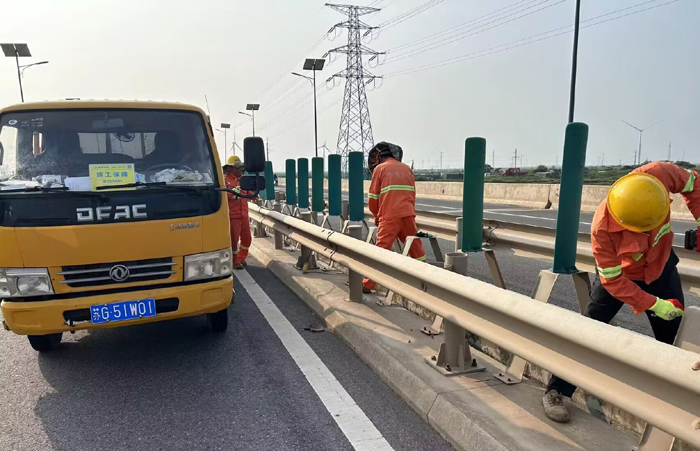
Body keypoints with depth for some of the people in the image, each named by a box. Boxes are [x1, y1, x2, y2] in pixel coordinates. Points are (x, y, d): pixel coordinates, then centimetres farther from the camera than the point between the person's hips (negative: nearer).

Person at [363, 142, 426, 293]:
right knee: (416, 246, 17)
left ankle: (368, 284, 0)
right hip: (408, 215, 4)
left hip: (389, 217, -4)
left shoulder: (379, 169, 3)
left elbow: (373, 197, 3)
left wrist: (377, 216, 17)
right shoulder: (407, 169, 16)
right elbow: (412, 195, 16)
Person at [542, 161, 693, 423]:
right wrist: (654, 305, -23)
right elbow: (613, 280, -25)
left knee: (675, 336, 8)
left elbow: (692, 184, -7)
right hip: (618, 275, -4)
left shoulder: (659, 175, -33)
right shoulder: (602, 227, -39)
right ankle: (556, 392, 6)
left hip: (661, 268, 4)